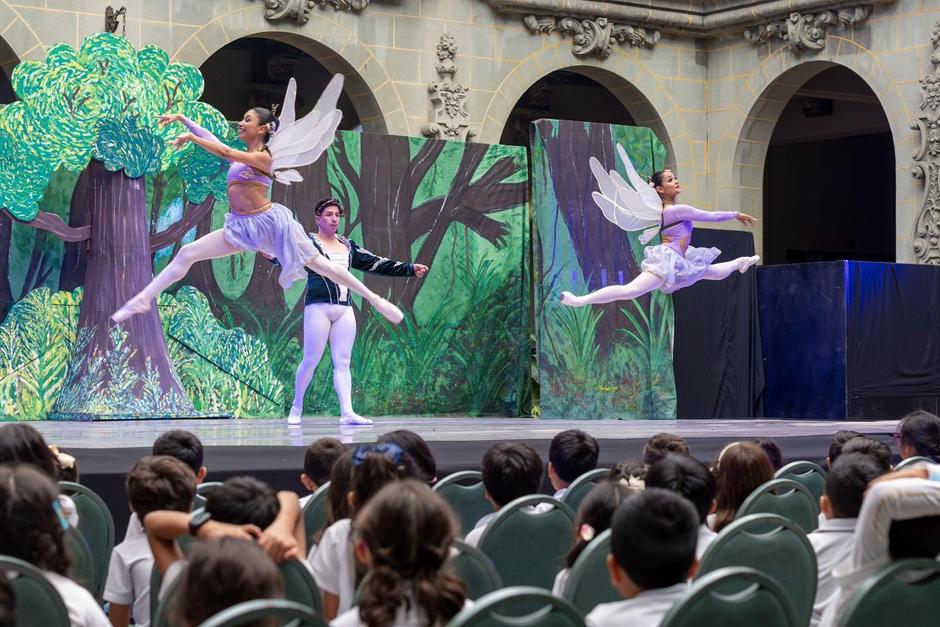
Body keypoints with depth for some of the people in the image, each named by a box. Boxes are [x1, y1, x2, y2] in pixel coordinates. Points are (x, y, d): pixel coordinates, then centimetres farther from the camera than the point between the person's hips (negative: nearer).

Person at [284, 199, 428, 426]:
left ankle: (347, 412, -7)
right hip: (318, 307, -5)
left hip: (345, 309, 5)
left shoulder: (348, 246, 18)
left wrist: (409, 269, 16)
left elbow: (375, 263, 20)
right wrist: (274, 255, -42)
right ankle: (296, 409, 7)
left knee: (343, 362, -1)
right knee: (311, 360, -6)